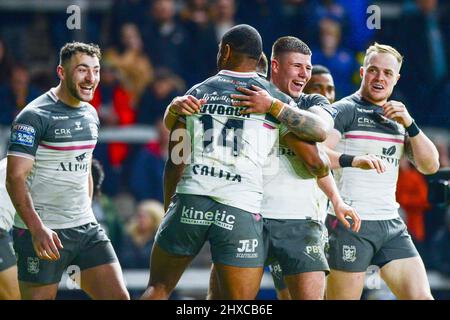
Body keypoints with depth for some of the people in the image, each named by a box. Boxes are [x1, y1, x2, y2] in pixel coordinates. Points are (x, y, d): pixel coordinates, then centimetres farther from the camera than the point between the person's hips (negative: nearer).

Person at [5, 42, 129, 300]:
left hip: (86, 229, 7)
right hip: (43, 234, -7)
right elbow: (15, 178, -17)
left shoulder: (90, 114, 13)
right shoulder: (35, 116, -11)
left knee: (119, 297, -3)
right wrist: (37, 228, -28)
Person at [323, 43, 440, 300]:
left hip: (392, 224, 6)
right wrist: (352, 160, -36)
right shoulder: (344, 110, -3)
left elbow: (430, 166, 11)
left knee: (421, 297, -2)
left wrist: (409, 124, -3)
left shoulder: (398, 120, 19)